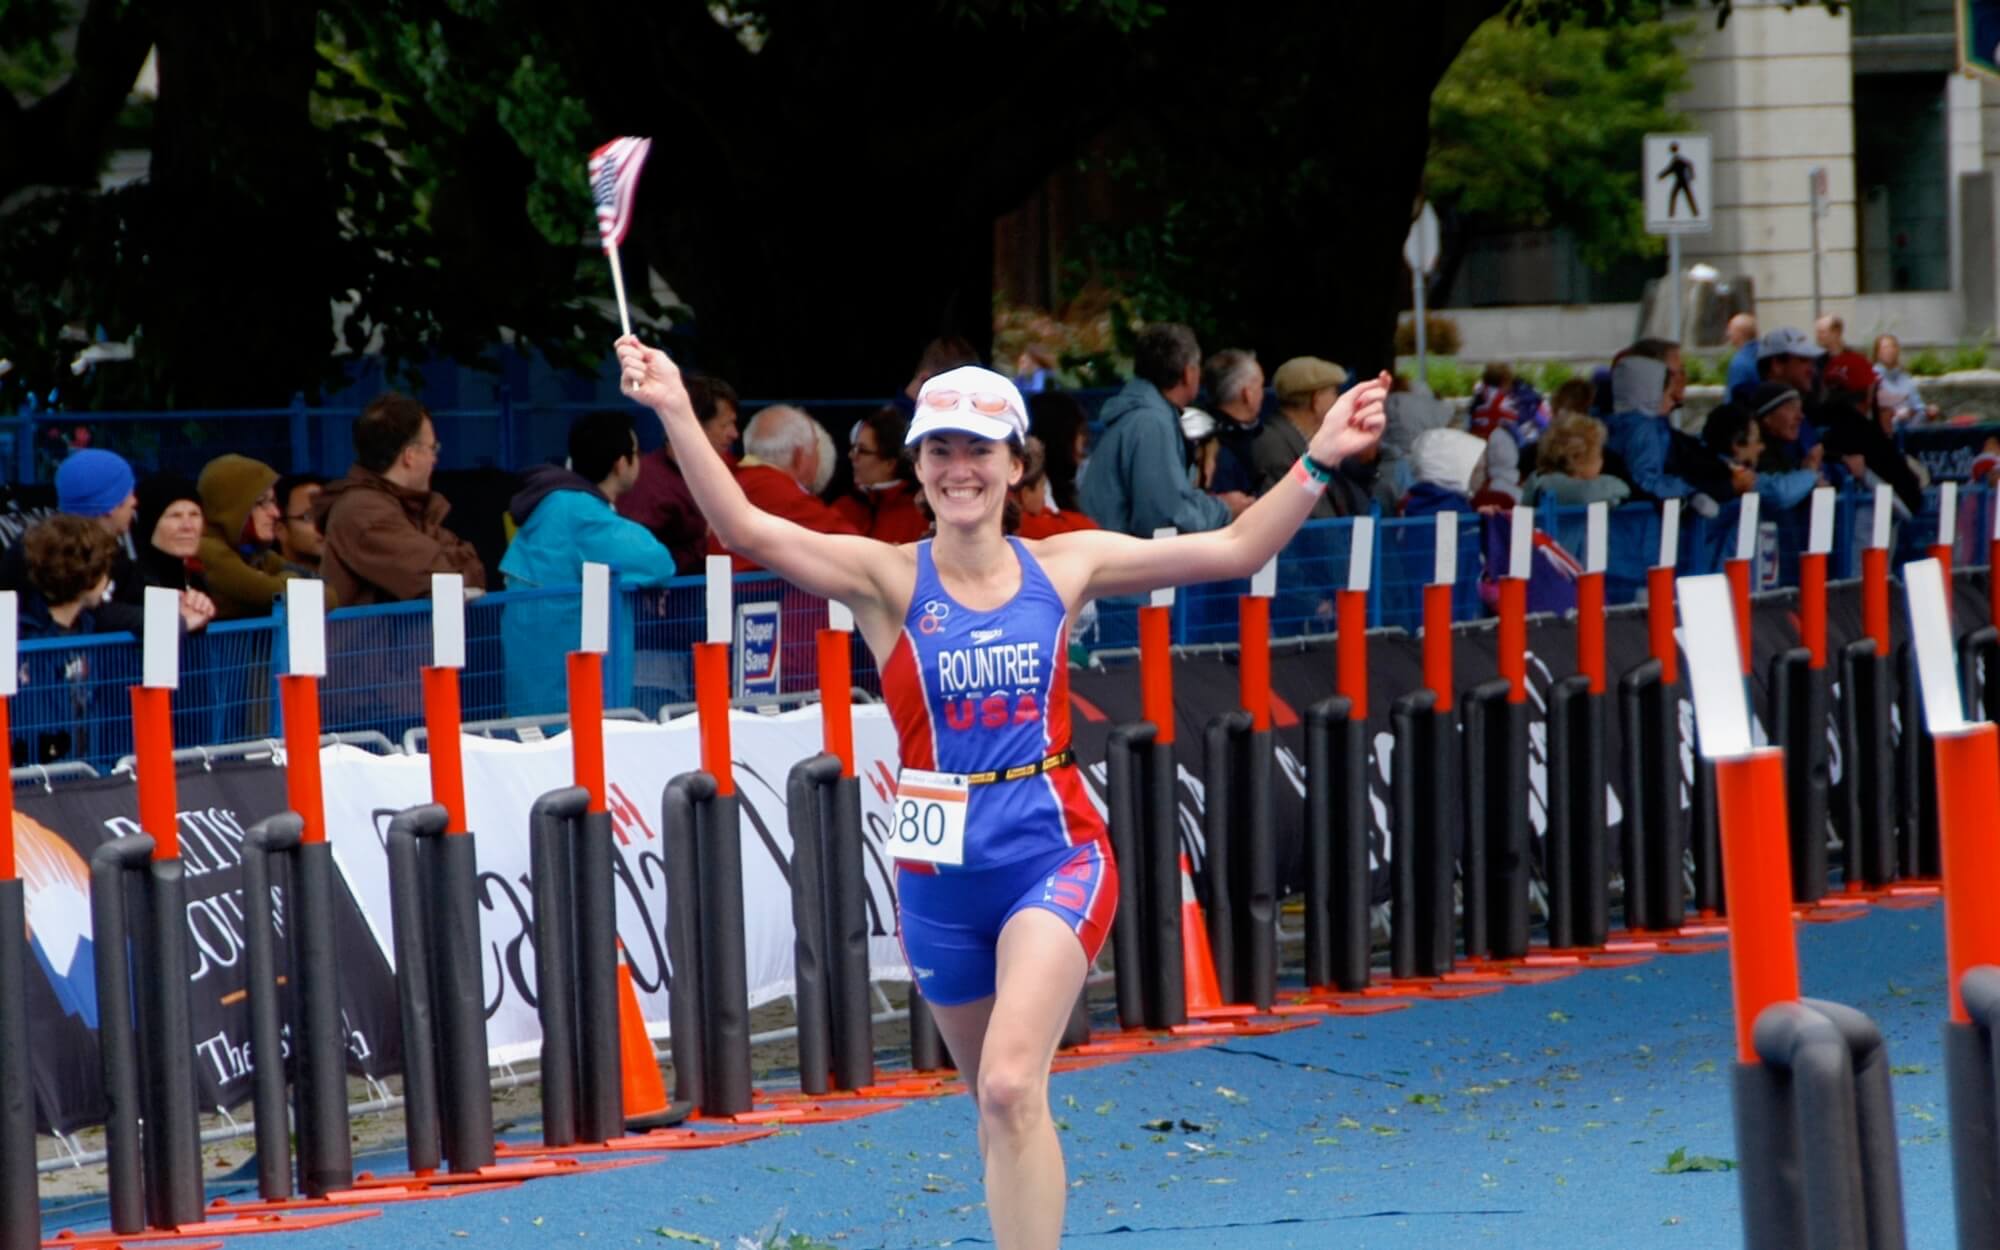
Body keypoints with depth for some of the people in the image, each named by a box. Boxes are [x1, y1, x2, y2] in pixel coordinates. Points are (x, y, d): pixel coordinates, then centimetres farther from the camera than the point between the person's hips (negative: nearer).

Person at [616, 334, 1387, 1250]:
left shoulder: (1064, 565, 3)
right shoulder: (888, 578, -3)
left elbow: (1233, 549, 6)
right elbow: (746, 529, -17)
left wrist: (1318, 459, -4)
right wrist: (675, 415, -30)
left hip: (1055, 858, -1)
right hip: (942, 873, 1)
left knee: (1012, 1087, -20)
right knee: (998, 1104, 15)